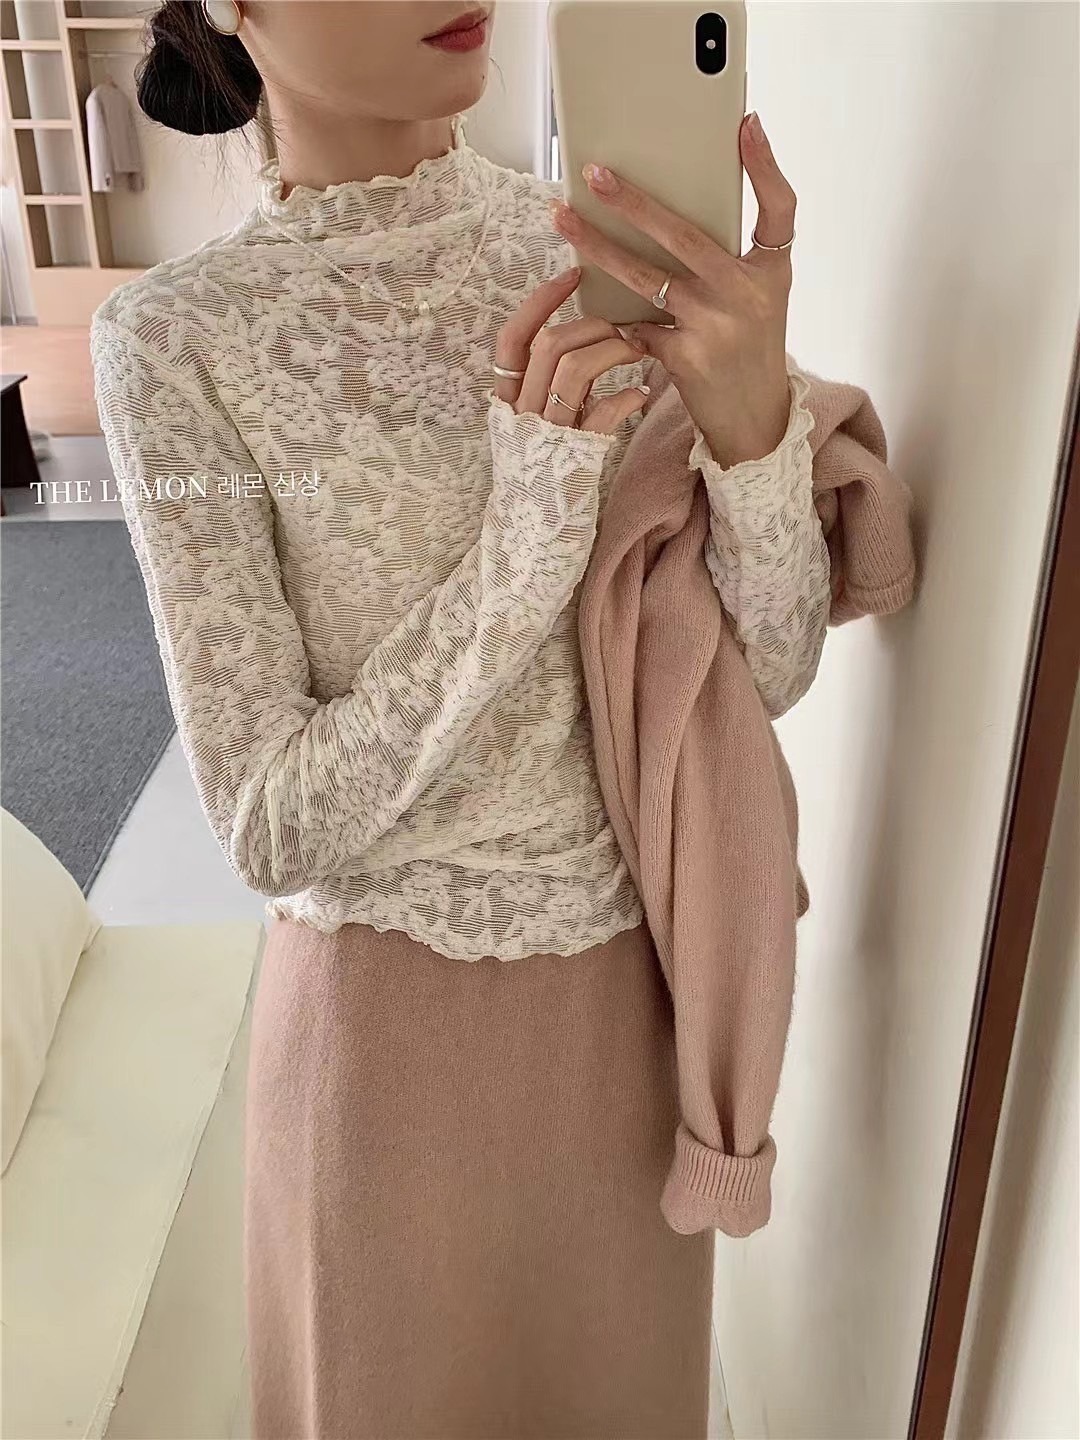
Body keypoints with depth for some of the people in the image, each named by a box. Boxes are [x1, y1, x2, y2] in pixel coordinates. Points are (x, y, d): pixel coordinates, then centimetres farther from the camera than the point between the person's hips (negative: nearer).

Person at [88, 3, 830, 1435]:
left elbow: (769, 668, -10)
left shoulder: (610, 256, -7)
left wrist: (755, 420, -29)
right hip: (396, 1001, -2)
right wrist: (527, 543, -29)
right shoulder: (176, 340, -16)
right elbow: (275, 827, -19)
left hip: (637, 967, 3)